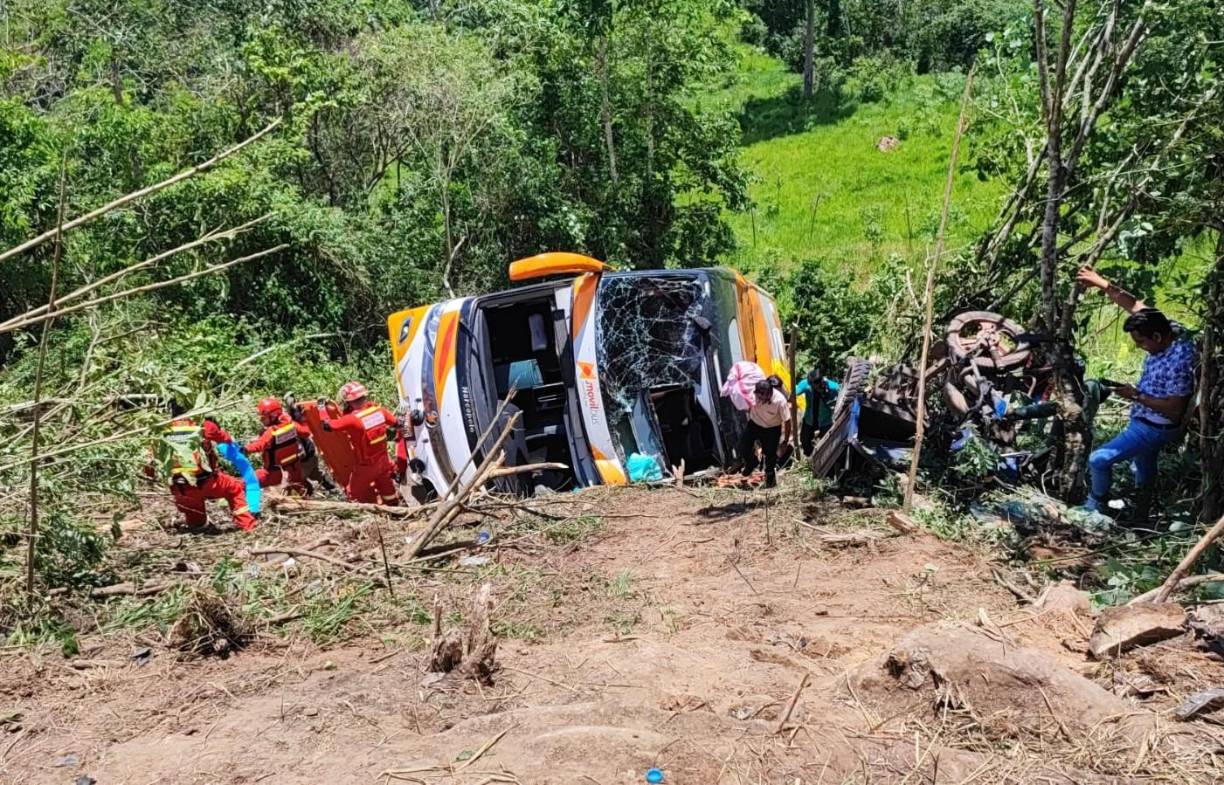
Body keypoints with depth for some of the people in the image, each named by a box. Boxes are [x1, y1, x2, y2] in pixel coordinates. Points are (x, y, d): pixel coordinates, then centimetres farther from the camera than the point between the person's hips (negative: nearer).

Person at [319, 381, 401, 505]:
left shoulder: (352, 419, -28)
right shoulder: (378, 409, -12)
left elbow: (327, 425, -20)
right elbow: (395, 423, 1)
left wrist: (322, 410, -3)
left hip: (366, 466, -6)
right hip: (383, 460, 6)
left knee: (354, 492, 14)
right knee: (386, 487, 27)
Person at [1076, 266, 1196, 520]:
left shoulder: (1179, 361, -34)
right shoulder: (1167, 329, -10)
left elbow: (1174, 409, -29)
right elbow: (1135, 305, 1)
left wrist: (1136, 396, -25)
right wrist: (1102, 284, -4)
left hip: (1154, 428, -9)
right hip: (1146, 422, 9)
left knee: (1098, 460, -11)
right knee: (1144, 471, 25)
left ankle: (1097, 505, 11)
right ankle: (1141, 516, 43)